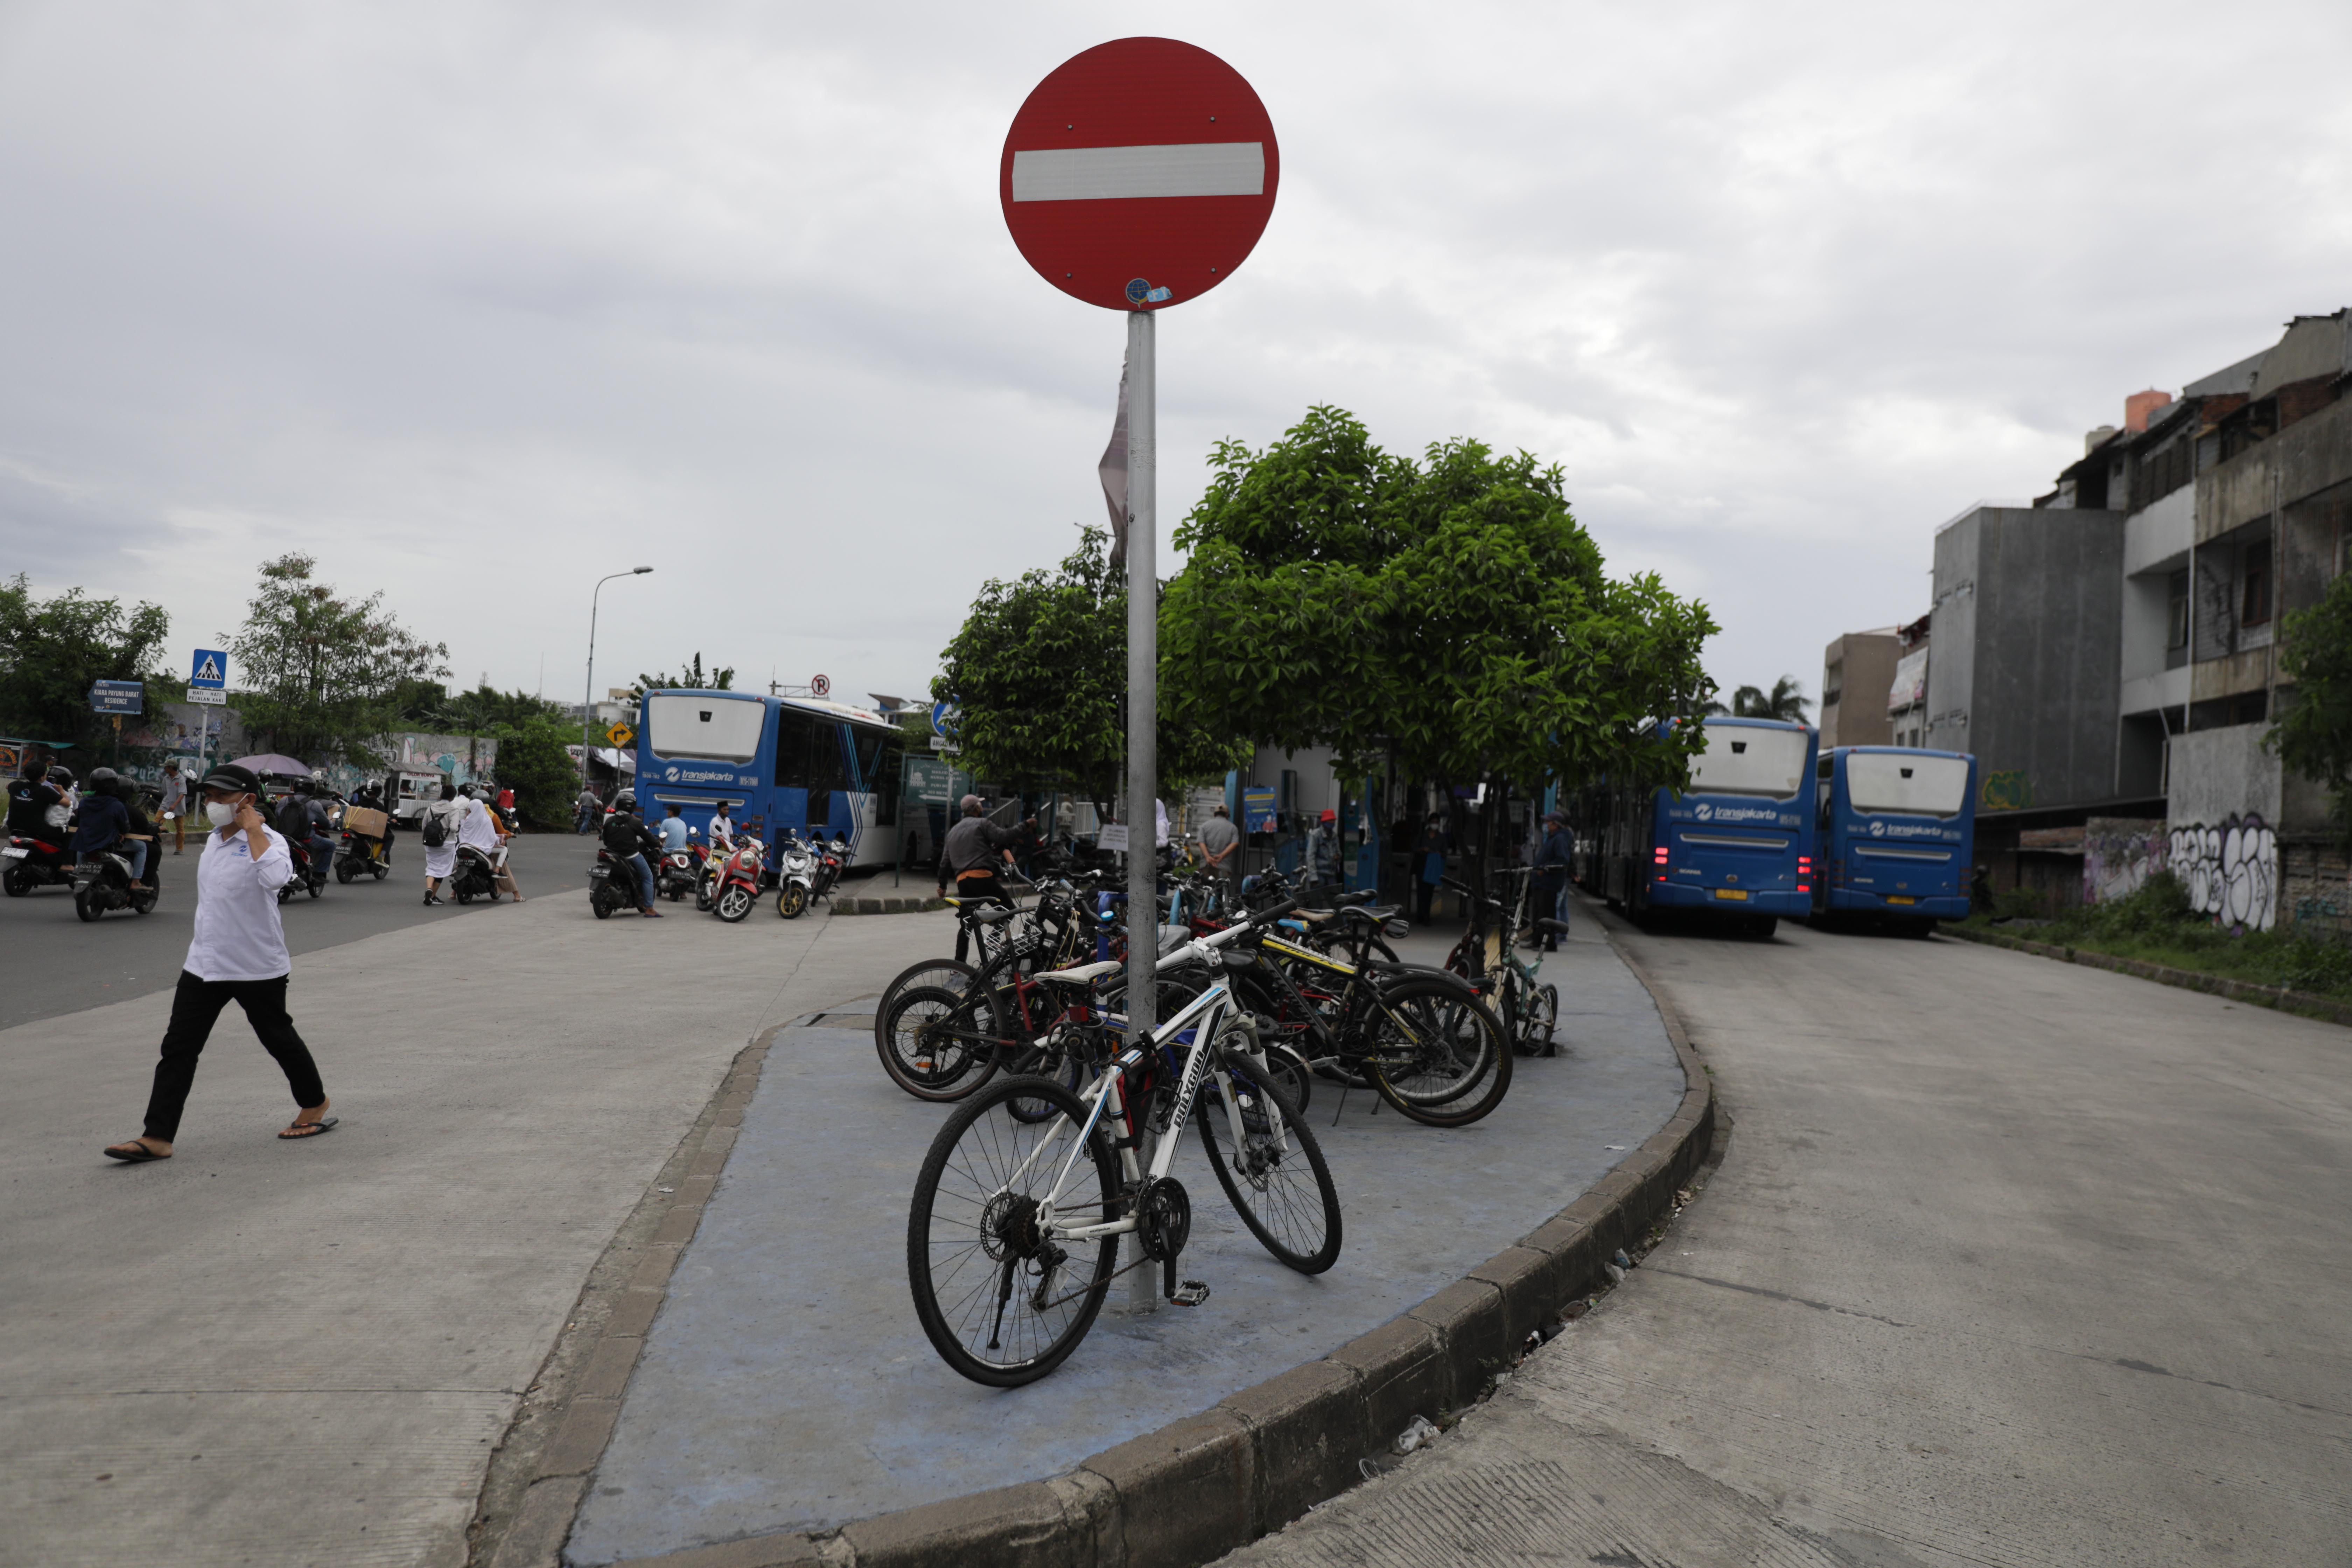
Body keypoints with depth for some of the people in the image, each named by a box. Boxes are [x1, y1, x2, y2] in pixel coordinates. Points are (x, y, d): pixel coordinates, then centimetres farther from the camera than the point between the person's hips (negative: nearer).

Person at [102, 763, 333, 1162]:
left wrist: (254, 829, -28)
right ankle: (157, 1138, 2)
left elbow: (275, 878, -38)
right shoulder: (213, 841, 11)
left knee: (278, 1039, 8)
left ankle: (315, 1106, 29)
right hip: (204, 964, 7)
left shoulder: (267, 840, -14)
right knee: (178, 1048, 1)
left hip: (257, 968, -7)